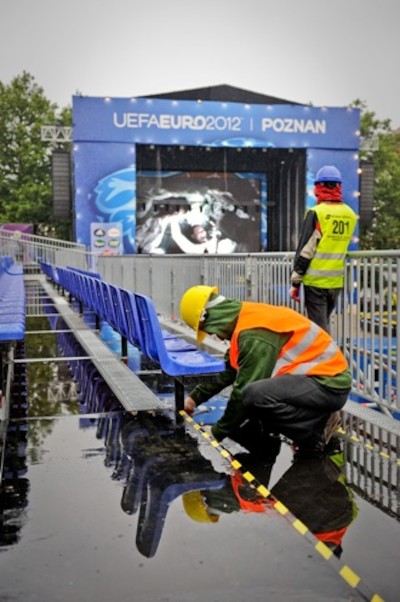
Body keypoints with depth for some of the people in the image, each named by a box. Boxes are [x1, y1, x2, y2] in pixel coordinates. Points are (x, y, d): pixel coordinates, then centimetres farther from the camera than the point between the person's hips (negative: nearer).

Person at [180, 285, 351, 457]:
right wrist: (196, 397, 21)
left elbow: (244, 391, -20)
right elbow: (229, 371, 19)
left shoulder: (254, 335, -24)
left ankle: (314, 434, -12)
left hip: (328, 384, -10)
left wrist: (218, 431, -7)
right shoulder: (246, 319, 6)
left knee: (255, 395, -34)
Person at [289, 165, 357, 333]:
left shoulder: (316, 213, -12)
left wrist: (295, 282, -6)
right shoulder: (350, 215, 4)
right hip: (337, 282, 6)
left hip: (315, 281, -6)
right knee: (323, 323, 21)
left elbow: (305, 250, -12)